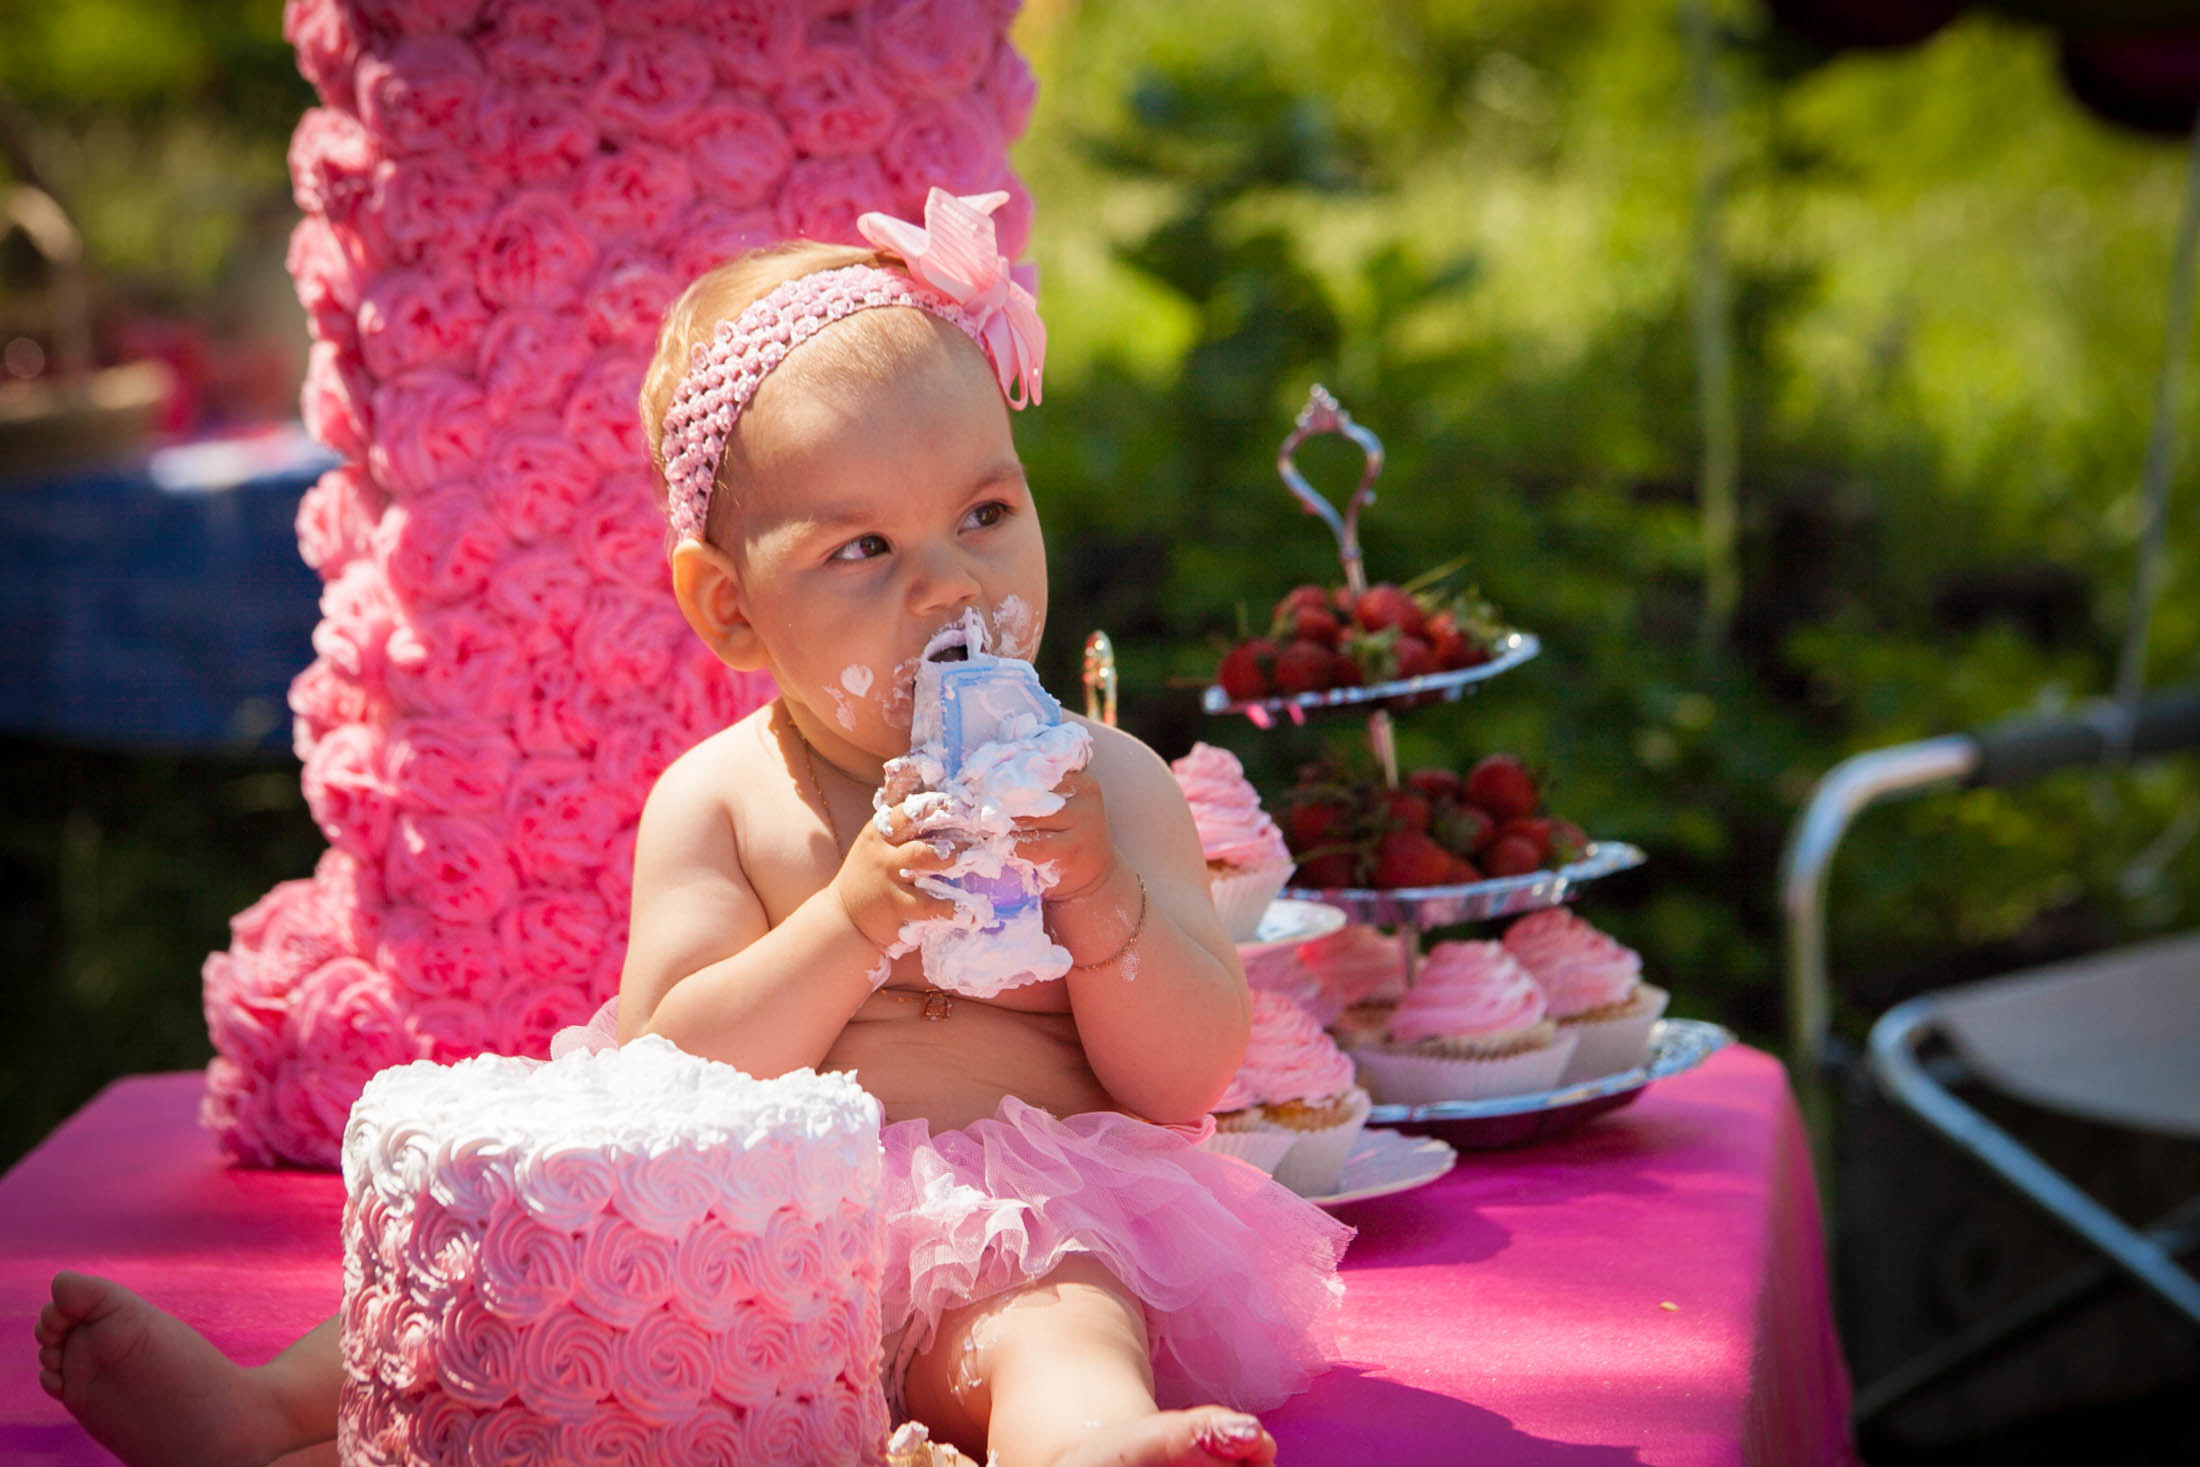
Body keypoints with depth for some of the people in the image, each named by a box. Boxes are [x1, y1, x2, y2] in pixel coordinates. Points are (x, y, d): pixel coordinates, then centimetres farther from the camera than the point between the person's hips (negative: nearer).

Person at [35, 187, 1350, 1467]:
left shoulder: (1103, 785, 6)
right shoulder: (715, 803, 5)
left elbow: (1190, 1082, 1)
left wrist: (1096, 897, -17)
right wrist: (856, 917, -19)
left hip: (1015, 1236, -3)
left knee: (1055, 1312, -35)